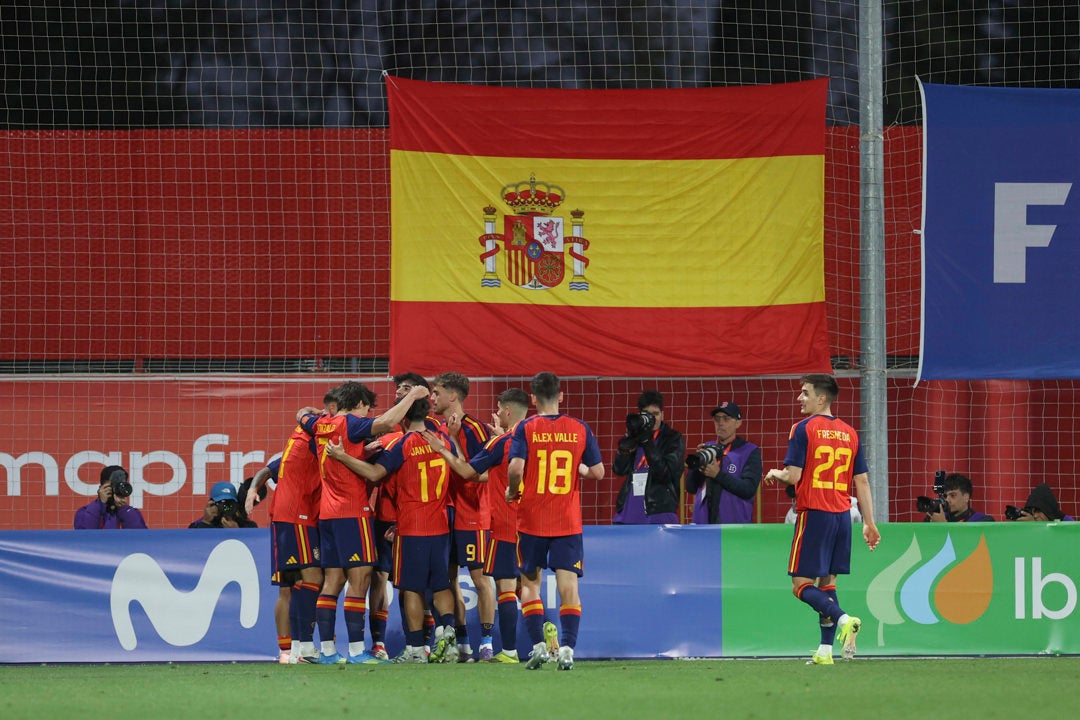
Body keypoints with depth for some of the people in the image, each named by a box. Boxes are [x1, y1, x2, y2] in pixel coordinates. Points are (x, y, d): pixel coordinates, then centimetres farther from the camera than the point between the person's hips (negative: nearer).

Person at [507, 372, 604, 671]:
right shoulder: (580, 430, 1)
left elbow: (516, 468, -17)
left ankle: (538, 644, 1)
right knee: (568, 584, 0)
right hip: (568, 522, 1)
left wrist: (511, 491, 3)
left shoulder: (525, 428, -5)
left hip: (532, 520, -1)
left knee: (530, 583, 11)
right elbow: (597, 472, 2)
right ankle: (567, 648, -12)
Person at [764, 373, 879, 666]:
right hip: (842, 515, 6)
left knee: (801, 585, -2)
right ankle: (825, 650, 7)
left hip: (814, 515, -6)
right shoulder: (849, 433, 10)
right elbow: (862, 481, 10)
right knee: (827, 582, 12)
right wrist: (869, 523, 13)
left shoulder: (804, 429, -8)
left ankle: (843, 620, -25)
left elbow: (793, 476, -13)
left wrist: (775, 475, 9)